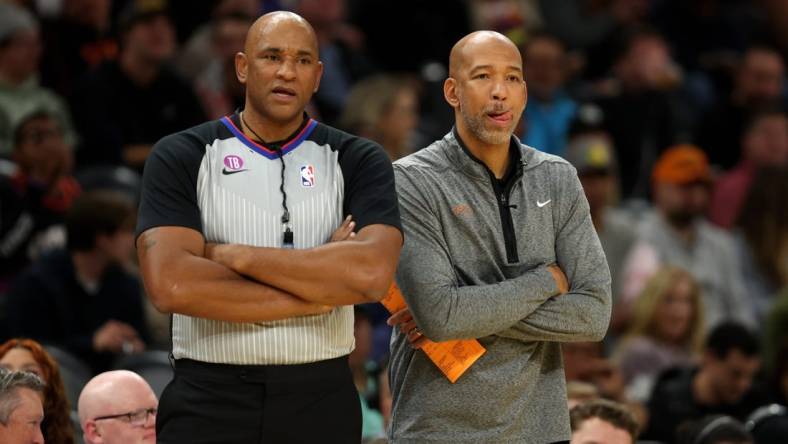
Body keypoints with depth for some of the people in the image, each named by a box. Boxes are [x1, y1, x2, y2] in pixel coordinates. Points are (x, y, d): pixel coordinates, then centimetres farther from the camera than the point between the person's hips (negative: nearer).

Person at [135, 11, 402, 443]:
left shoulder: (357, 161, 5)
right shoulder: (180, 158, 1)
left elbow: (372, 274, -13)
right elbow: (170, 284, -14)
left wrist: (235, 256, -12)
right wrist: (318, 291, -12)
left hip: (321, 401, 1)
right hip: (208, 402, -1)